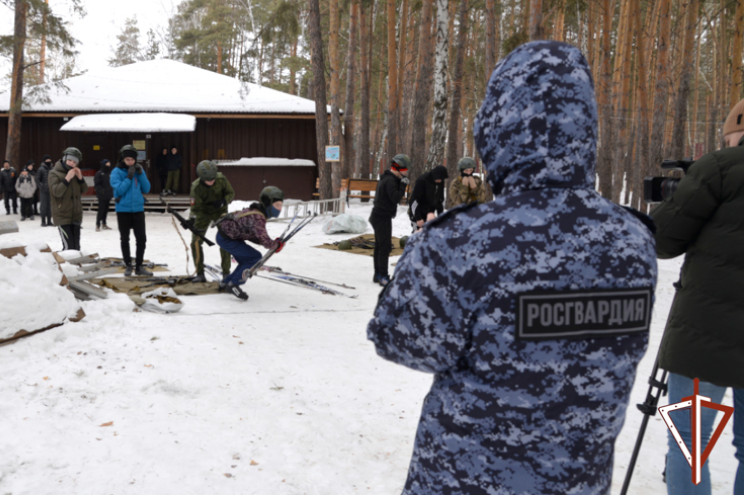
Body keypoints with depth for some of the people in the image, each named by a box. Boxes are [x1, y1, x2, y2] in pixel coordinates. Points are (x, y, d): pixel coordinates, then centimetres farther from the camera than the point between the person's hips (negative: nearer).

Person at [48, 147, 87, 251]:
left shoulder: (75, 173, 12)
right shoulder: (54, 173, -6)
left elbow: (84, 190, 10)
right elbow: (56, 192, -17)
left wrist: (80, 178, -5)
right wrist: (67, 179, -23)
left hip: (76, 216, 6)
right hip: (62, 216, -6)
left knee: (76, 246, 12)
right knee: (68, 246, -15)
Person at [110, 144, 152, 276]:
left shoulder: (139, 170, 4)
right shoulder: (117, 172, -6)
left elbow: (146, 189, 1)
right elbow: (119, 190, -15)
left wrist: (141, 174, -11)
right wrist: (129, 177, -21)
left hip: (138, 209, 3)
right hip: (123, 210, -2)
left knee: (142, 239, 1)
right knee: (125, 239, 9)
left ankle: (139, 266, 13)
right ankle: (128, 266, 21)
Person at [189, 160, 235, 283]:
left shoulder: (221, 179, -22)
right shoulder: (196, 187, -26)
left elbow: (231, 193, -10)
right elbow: (195, 207, -23)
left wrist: (223, 201, -30)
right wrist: (192, 220, -40)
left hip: (220, 211, 0)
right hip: (204, 212, 0)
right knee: (196, 242, -9)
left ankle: (226, 272, 2)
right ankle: (200, 274, 3)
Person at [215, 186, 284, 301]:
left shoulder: (257, 212, 2)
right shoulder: (257, 218, -29)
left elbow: (252, 235, 6)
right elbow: (265, 242, -31)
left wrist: (274, 243, -4)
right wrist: (277, 245, -9)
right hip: (225, 238, -10)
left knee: (247, 261, 19)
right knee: (255, 257, -12)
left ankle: (225, 284, 31)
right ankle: (233, 284, -4)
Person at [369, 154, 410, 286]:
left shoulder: (385, 178, 14)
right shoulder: (390, 180, -18)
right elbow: (395, 198, -24)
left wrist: (401, 183, 4)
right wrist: (403, 184, -17)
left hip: (377, 216, 10)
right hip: (383, 217, -10)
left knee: (379, 245, 15)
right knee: (385, 246, -8)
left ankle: (378, 274, 23)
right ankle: (382, 276, -6)